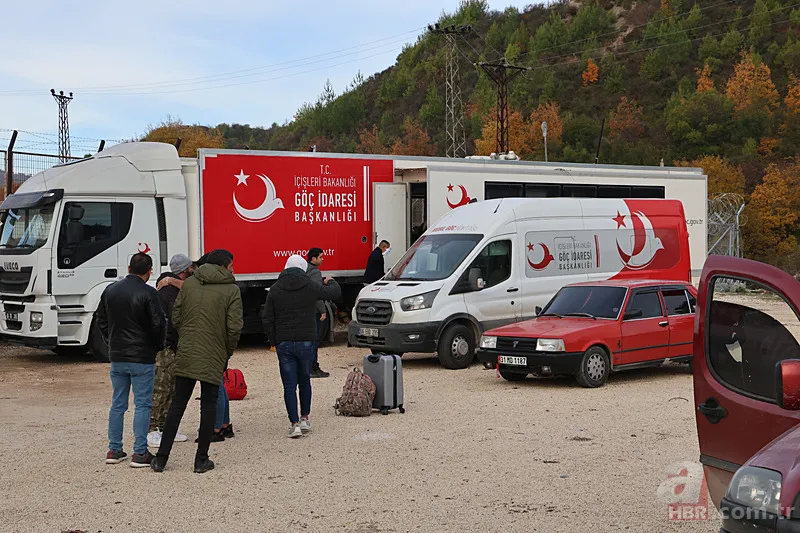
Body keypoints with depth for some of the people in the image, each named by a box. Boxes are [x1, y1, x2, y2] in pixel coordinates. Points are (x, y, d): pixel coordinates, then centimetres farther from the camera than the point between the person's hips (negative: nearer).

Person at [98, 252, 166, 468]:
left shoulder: (110, 290, 6)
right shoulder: (148, 294, -13)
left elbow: (101, 320, 14)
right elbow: (159, 324, -14)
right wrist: (158, 346, 3)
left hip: (117, 357, 6)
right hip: (142, 358, -5)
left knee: (118, 404, 14)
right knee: (142, 405, 1)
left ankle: (114, 450, 17)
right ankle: (140, 453, 0)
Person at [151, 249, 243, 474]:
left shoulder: (189, 283, 7)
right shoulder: (231, 290, -4)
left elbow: (176, 318, 7)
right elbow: (234, 327, -9)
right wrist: (228, 352, 6)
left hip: (185, 355, 4)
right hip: (214, 358, -3)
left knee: (177, 405, 11)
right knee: (209, 406, 7)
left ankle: (161, 458, 12)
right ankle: (201, 460, 9)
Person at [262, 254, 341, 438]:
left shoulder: (275, 289, 0)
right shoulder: (311, 287, -2)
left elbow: (267, 318, -1)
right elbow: (336, 293, 13)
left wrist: (274, 341, 7)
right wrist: (330, 282, 34)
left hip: (284, 344, 0)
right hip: (306, 342, 0)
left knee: (289, 385, 1)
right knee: (304, 381, 18)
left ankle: (294, 424, -5)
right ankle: (305, 418, 23)